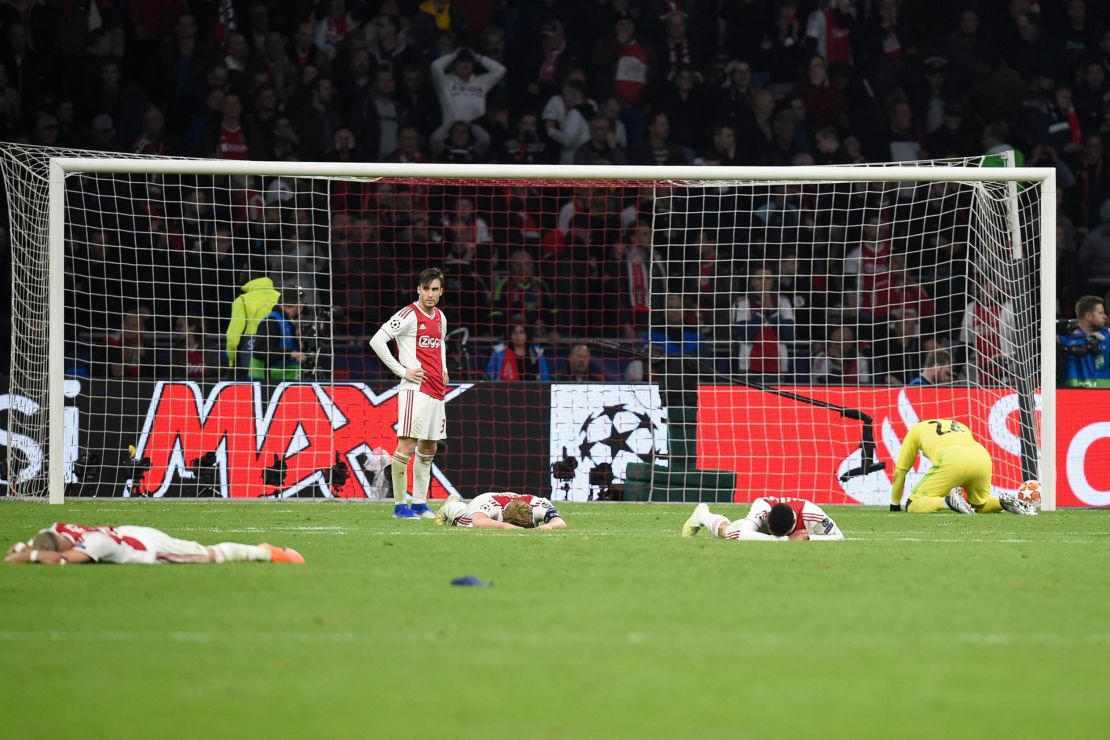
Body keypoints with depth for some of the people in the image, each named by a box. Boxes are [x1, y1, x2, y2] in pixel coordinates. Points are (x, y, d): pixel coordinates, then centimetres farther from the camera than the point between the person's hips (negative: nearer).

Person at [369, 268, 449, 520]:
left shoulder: (440, 317, 14)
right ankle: (399, 505, -8)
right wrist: (402, 370, -15)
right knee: (407, 445, -11)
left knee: (429, 448, 11)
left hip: (436, 390, 8)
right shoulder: (409, 315, -9)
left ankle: (420, 503, 17)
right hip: (415, 388, -8)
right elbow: (377, 341, -16)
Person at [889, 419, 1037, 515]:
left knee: (912, 506, 4)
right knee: (981, 504, 29)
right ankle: (1003, 501, -3)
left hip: (951, 460, -5)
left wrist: (895, 506, 37)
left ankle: (948, 501, -23)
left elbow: (899, 473, 28)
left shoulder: (916, 429, 31)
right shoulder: (960, 427, 41)